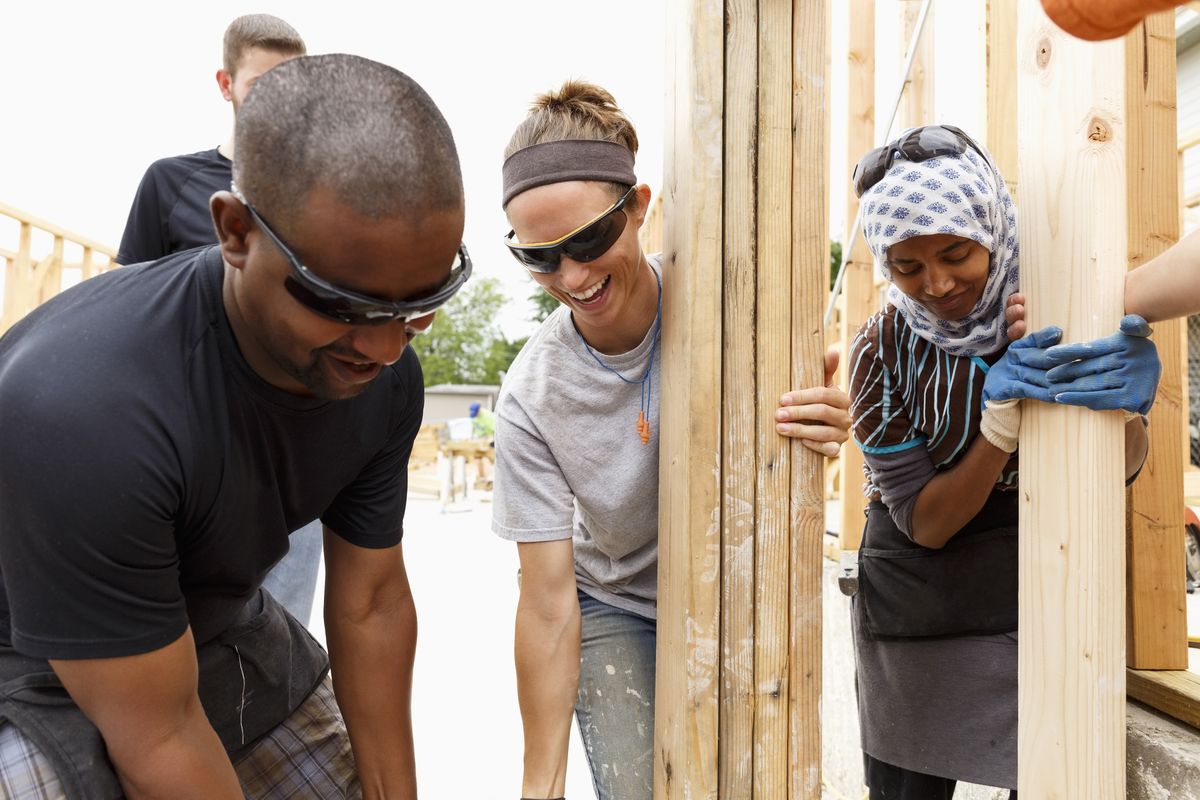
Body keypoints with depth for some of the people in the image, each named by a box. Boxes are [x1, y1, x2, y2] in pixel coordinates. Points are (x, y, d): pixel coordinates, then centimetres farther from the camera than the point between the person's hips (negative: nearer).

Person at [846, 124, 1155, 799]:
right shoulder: (881, 351, -16)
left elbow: (1123, 463, -3)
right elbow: (924, 523, -16)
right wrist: (1001, 421, -31)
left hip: (1043, 594, 2)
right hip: (916, 611, -1)